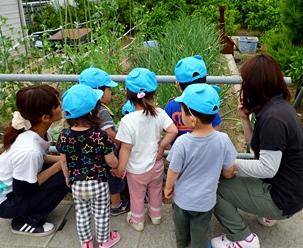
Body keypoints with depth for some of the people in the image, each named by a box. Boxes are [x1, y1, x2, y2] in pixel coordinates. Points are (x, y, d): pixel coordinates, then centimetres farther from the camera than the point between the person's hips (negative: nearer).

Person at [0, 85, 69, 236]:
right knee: (63, 177, -18)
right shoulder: (29, 150, -36)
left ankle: (29, 213, 12)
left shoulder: (37, 131, -13)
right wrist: (59, 166, -20)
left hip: (14, 184, 8)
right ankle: (25, 221, -1)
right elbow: (23, 191, -24)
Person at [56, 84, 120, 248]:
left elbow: (64, 163, -3)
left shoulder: (64, 136, -16)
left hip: (77, 184, 3)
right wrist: (118, 166, 8)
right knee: (101, 214, 19)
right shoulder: (100, 136, -25)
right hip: (98, 183, -3)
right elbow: (112, 162, -15)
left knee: (81, 214, 22)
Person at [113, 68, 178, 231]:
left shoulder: (127, 120, -28)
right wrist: (161, 146, -8)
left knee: (137, 197, 22)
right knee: (155, 192, 29)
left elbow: (125, 149, -22)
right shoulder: (159, 113, -18)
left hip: (136, 169, -3)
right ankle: (156, 216, 52)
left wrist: (120, 168, -7)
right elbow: (173, 131, -24)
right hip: (156, 165, 3)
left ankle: (137, 221, 45)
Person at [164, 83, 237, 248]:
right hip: (205, 200, 0)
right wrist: (230, 174, 16)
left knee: (181, 227, 29)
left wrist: (168, 187, 5)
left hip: (182, 197, 0)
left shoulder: (182, 142, -30)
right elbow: (228, 172, -9)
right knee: (200, 232, 24)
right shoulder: (223, 140, -24)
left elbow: (173, 172, -16)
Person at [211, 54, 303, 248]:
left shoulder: (272, 118, -28)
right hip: (286, 186, 9)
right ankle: (267, 212, 22)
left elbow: (267, 168, -26)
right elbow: (260, 145, 8)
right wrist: (245, 119, -3)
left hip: (283, 198, -9)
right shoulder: (278, 105, 3)